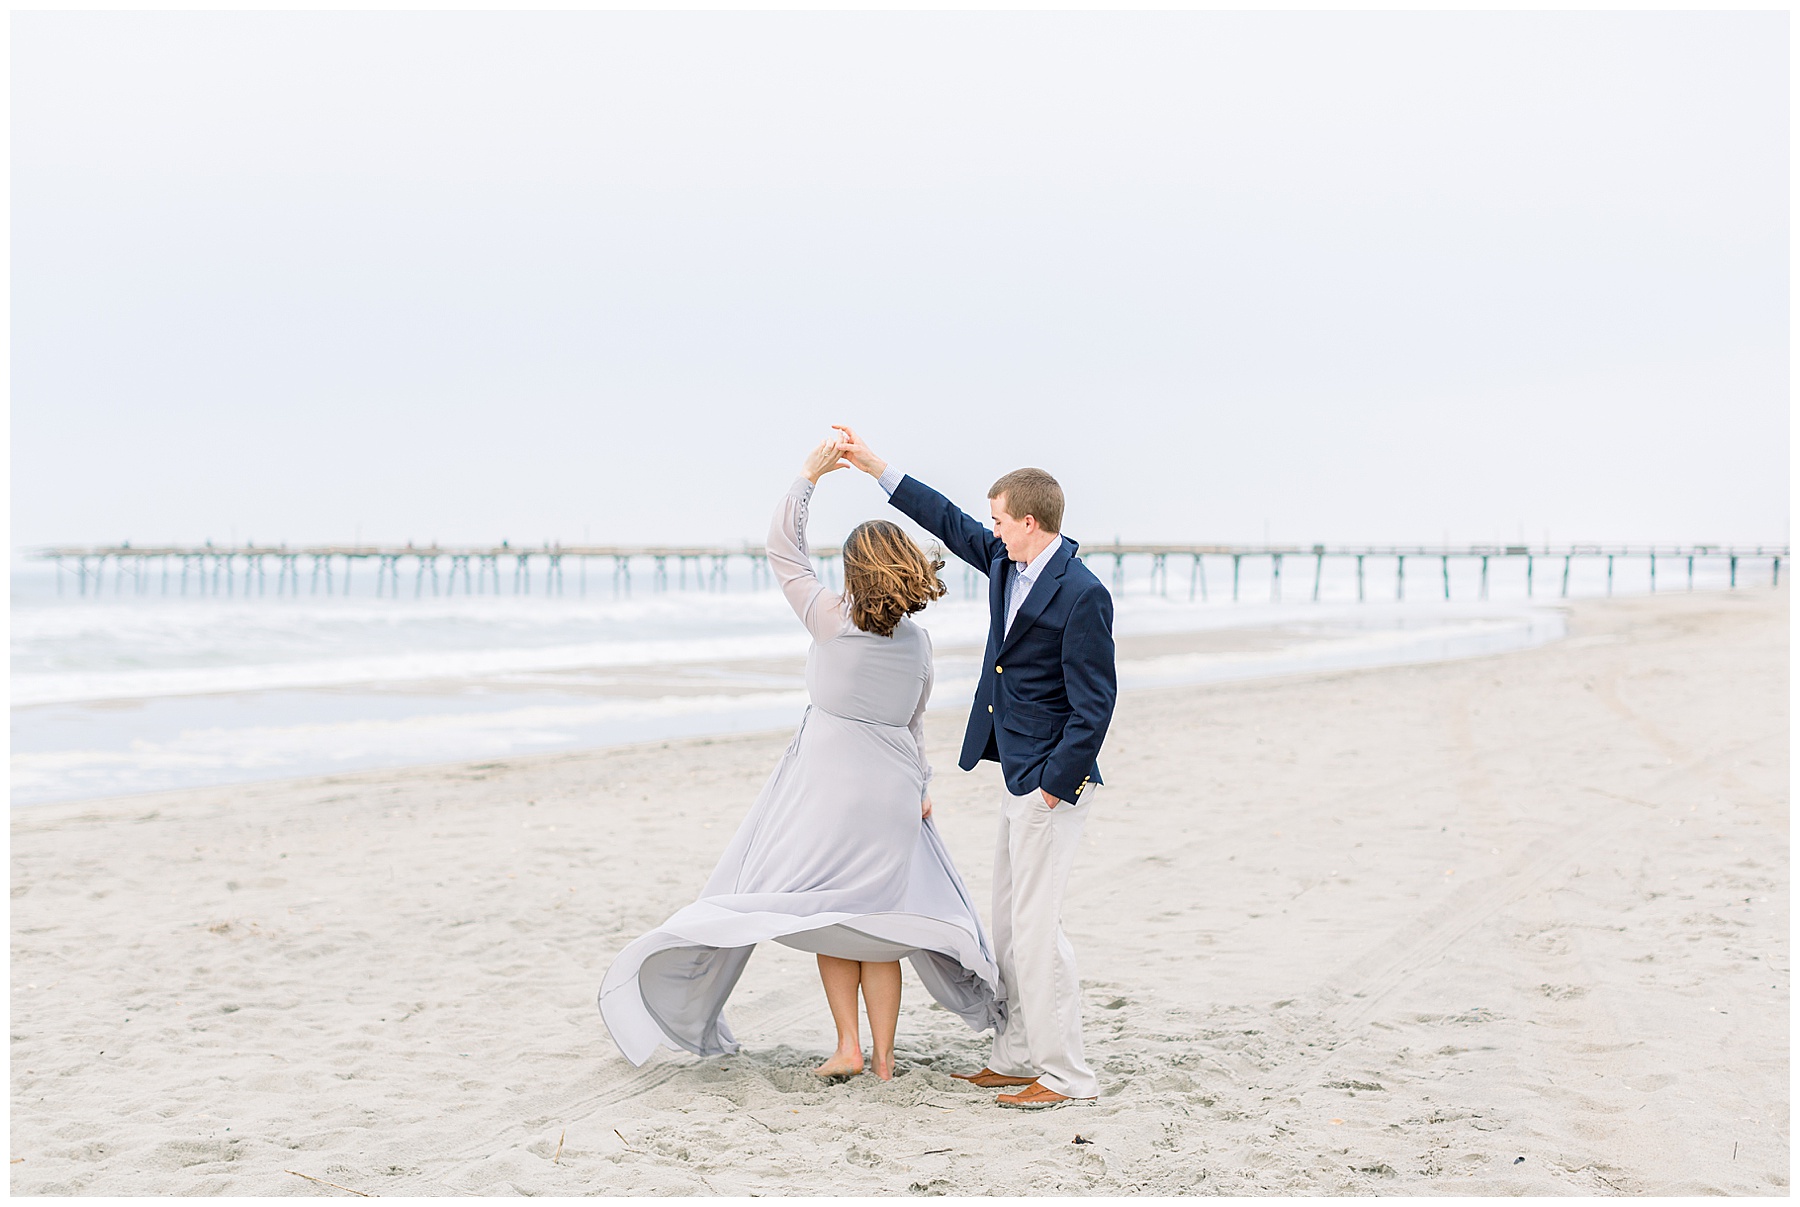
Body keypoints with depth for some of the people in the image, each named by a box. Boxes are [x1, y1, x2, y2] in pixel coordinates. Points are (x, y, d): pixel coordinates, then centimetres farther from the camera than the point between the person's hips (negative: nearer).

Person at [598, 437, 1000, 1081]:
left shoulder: (832, 619, -9)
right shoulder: (918, 642, 2)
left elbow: (782, 551, 1)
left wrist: (808, 476, 5)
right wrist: (917, 786, 24)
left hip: (827, 784, -3)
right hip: (892, 788, 4)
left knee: (828, 914, 7)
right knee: (877, 920, 9)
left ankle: (848, 1045, 1)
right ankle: (884, 1055, 11)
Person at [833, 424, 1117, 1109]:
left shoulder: (1081, 595, -19)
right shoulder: (1007, 564, 8)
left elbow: (1094, 703, -19)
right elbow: (950, 523, 21)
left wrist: (1056, 784, -19)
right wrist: (874, 466, 21)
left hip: (1052, 778, -10)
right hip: (1021, 775, 10)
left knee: (1035, 923, -8)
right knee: (1010, 920, 14)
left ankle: (1067, 1076, -1)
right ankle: (1018, 1057, 22)